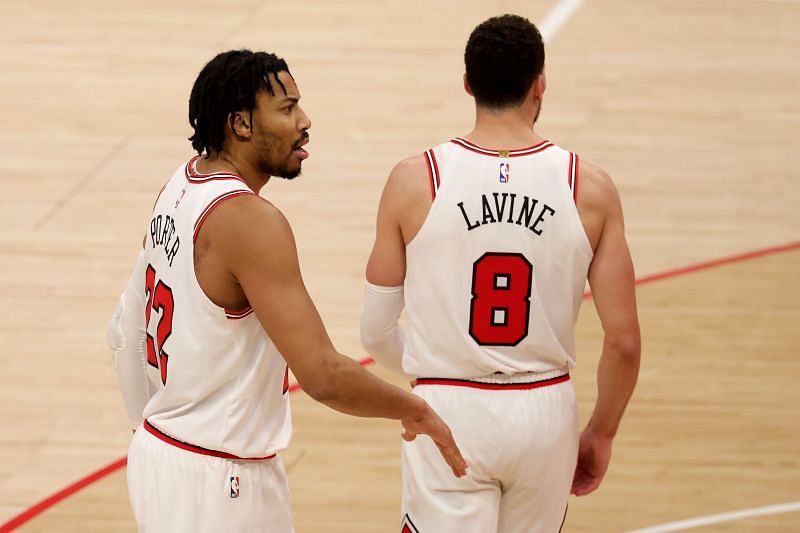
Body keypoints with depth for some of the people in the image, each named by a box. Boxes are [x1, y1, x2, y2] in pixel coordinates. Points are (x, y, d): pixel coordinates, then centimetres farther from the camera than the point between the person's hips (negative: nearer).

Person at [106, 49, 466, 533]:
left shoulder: (182, 185, 6)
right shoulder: (250, 221, -23)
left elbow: (126, 330, 16)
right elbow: (323, 375, -28)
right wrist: (417, 411, -13)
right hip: (215, 484, -9)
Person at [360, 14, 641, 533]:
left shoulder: (415, 181, -7)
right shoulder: (590, 188, -6)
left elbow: (376, 332, 0)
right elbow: (624, 340, -5)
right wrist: (601, 434, 11)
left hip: (449, 413, -2)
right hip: (546, 413, 2)